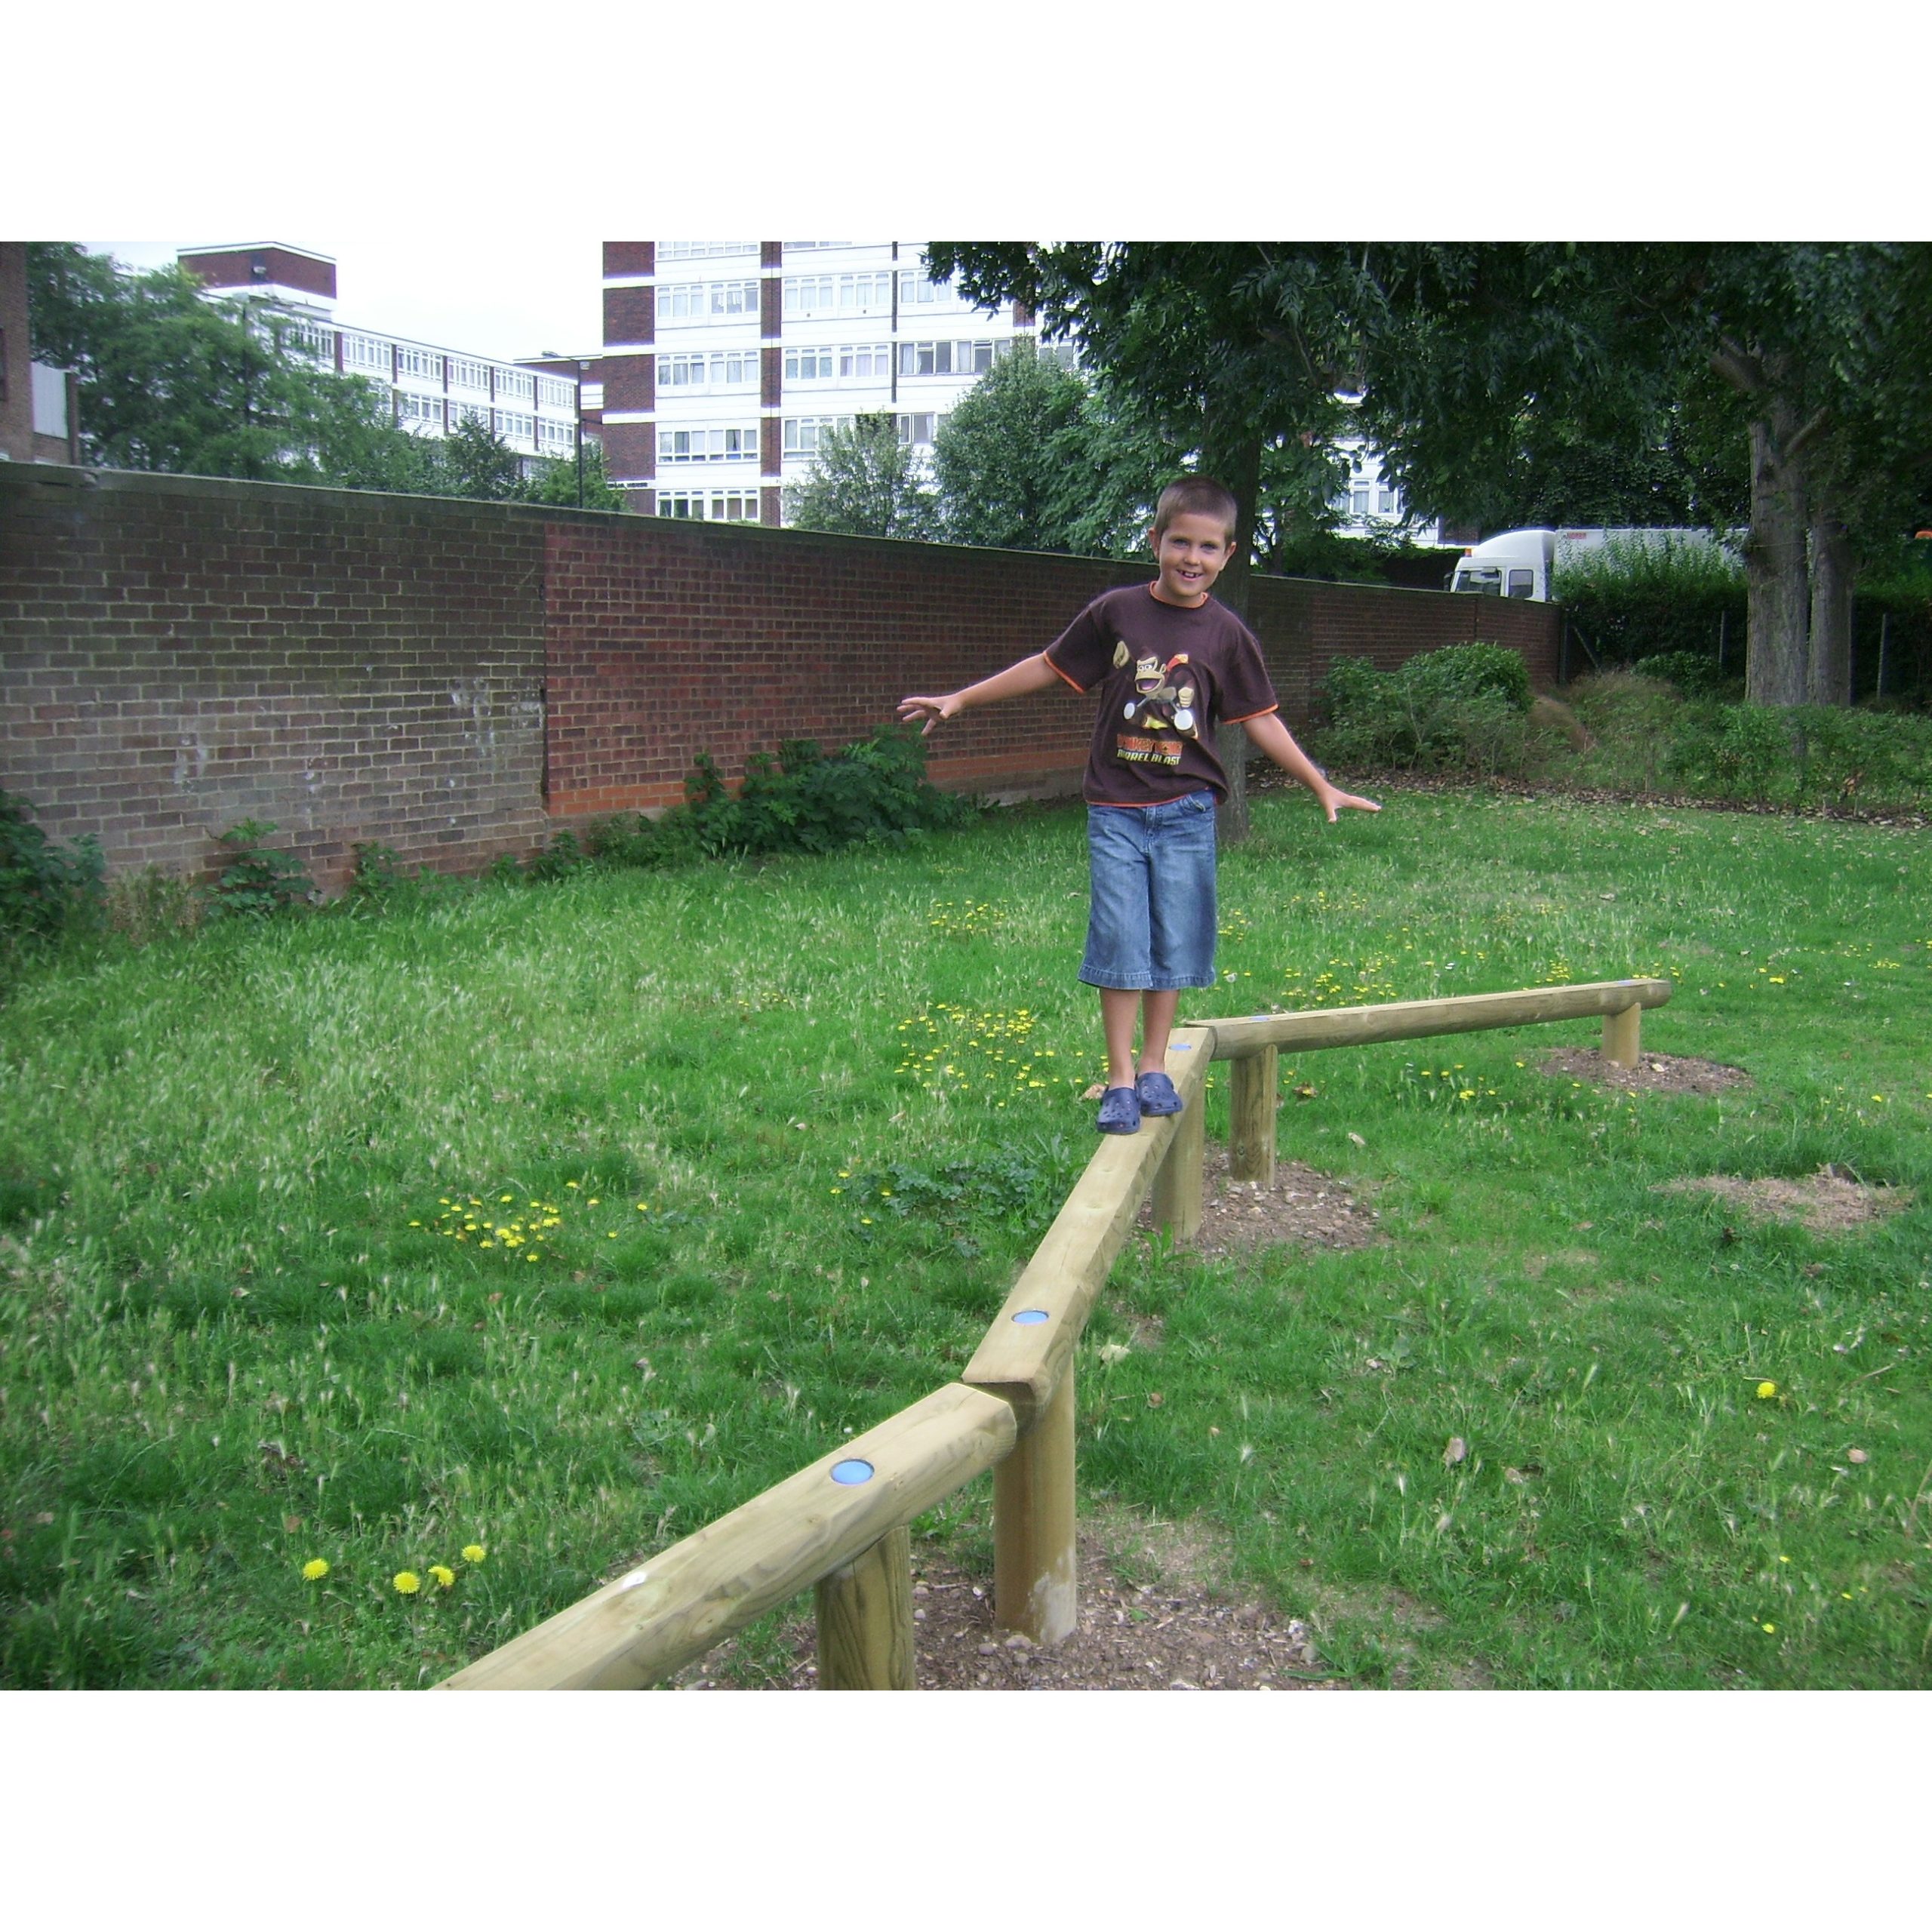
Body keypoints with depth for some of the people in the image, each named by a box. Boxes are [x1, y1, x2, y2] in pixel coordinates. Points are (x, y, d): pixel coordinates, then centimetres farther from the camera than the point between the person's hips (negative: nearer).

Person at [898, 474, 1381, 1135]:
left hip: (1186, 812, 1)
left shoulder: (1226, 634, 0)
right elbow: (1048, 667, 6)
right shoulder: (1116, 612, -2)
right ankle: (1119, 1078, 7)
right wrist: (958, 699, 7)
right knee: (1120, 944, -2)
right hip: (1116, 811, -1)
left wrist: (1322, 787, 4)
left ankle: (1155, 1067, 21)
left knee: (1175, 944, 7)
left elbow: (1259, 720, 6)